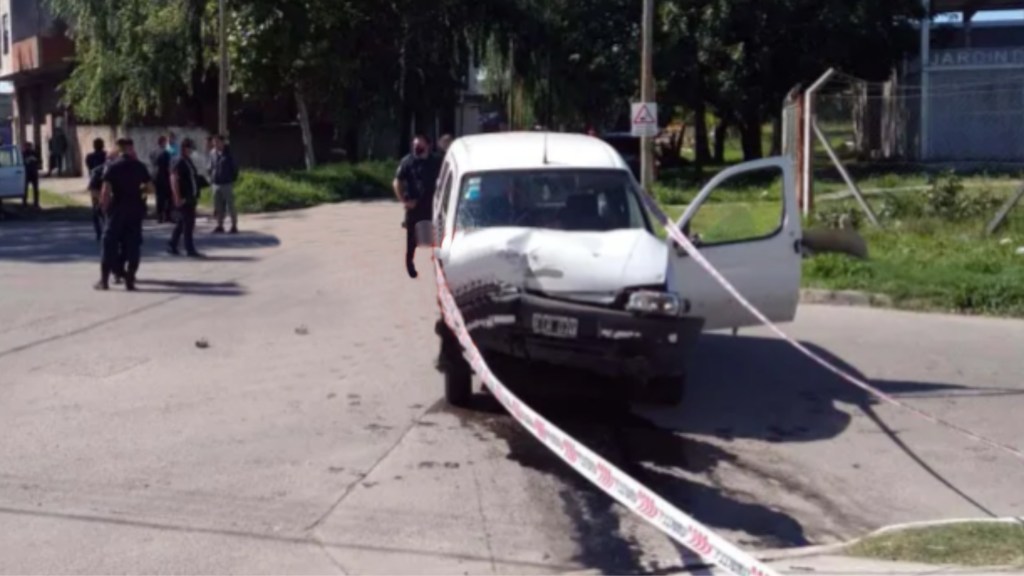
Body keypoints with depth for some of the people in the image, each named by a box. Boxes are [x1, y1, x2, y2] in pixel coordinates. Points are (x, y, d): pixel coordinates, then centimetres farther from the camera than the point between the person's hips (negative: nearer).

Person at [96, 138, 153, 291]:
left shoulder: (112, 167, -5)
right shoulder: (139, 166, 2)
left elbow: (106, 191, -12)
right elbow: (150, 188, 2)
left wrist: (105, 206, 1)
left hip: (117, 209, -1)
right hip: (135, 209, 2)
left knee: (110, 244, 6)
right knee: (133, 244, 6)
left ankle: (104, 280, 6)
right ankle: (130, 280, 4)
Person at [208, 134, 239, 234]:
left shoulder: (228, 153, -6)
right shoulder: (212, 153, 6)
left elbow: (235, 168, -3)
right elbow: (211, 167, 15)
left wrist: (233, 179, -6)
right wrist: (211, 178, 8)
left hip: (227, 184, -4)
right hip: (216, 184, 5)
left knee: (231, 206, 0)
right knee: (218, 207, 8)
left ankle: (234, 226, 7)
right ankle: (220, 226, 16)